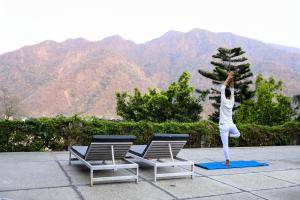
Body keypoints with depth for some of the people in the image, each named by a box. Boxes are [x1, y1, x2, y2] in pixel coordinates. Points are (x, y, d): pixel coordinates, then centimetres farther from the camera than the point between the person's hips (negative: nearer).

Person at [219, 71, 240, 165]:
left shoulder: (224, 101, -12)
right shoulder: (231, 102, 0)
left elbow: (222, 88, -10)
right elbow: (232, 90, 8)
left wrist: (228, 78, -3)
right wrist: (231, 80, 2)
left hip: (224, 126, -4)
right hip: (231, 125, 5)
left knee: (225, 145, -1)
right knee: (237, 134, 37)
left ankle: (227, 161, -1)